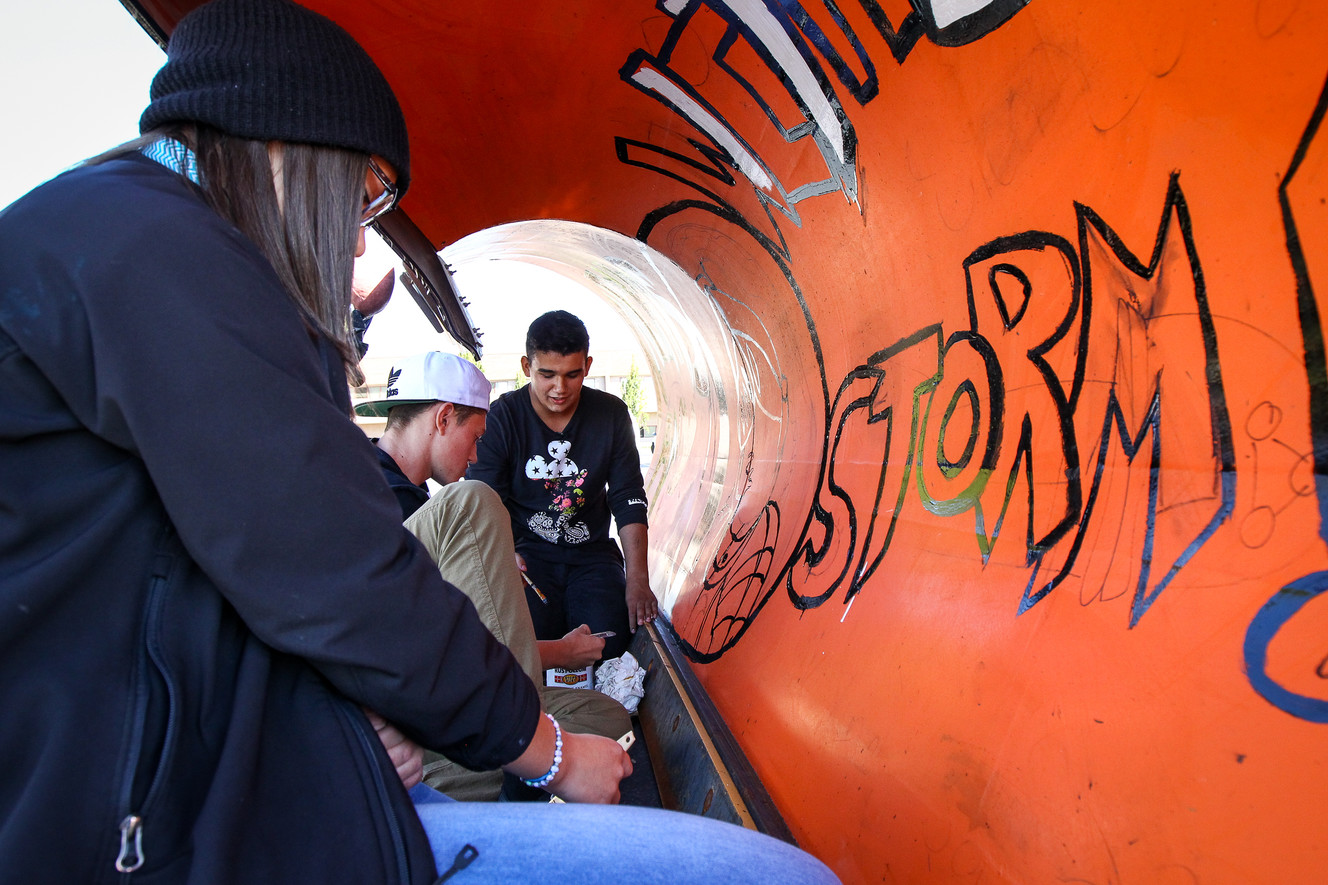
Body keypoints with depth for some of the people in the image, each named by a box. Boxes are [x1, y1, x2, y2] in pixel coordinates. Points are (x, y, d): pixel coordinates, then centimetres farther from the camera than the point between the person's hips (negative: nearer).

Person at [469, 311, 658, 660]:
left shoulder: (611, 414, 1)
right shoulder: (501, 418, -6)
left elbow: (628, 499, 0)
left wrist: (637, 580, -10)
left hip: (591, 552, 2)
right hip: (526, 553, -2)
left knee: (609, 640, -22)